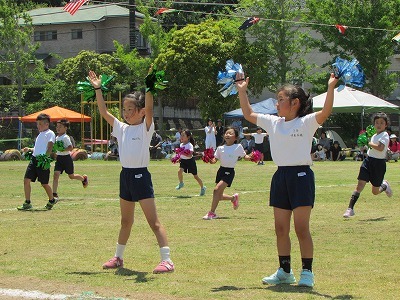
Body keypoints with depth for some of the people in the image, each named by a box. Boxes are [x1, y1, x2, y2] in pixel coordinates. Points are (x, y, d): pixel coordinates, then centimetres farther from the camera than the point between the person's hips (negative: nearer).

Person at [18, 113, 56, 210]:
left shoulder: (50, 133, -5)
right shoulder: (40, 134, 22)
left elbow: (50, 147, -16)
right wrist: (29, 149, 14)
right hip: (34, 159, 8)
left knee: (44, 183, 2)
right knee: (26, 180, -3)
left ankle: (51, 200, 25)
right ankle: (27, 203, 1)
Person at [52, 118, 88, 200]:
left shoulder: (65, 137, -16)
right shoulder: (57, 137, 9)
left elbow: (71, 147, -24)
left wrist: (62, 150, -29)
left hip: (66, 158, -6)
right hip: (59, 158, 6)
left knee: (71, 176, 10)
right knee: (56, 175, -8)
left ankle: (84, 178, 41)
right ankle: (54, 194, -10)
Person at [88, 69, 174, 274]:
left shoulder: (146, 128, -6)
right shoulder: (122, 128, 11)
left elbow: (149, 108, -23)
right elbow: (104, 112, 11)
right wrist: (97, 89, 7)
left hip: (141, 176, -7)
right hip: (125, 175, 7)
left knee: (154, 222, -10)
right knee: (126, 221, 20)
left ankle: (167, 260, -12)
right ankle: (118, 257, 30)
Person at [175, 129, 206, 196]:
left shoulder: (190, 145, -20)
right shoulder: (181, 145, 3)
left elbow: (190, 155, -31)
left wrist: (183, 153, -42)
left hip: (190, 161, -6)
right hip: (183, 160, 6)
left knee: (195, 176, 6)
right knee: (179, 171, -21)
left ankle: (202, 188, 25)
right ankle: (181, 183, 3)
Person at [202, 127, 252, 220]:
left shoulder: (238, 147, -3)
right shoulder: (220, 148, 5)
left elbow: (244, 156, 8)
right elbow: (215, 159, 7)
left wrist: (250, 157, -12)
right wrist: (211, 160, -15)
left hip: (229, 172, -5)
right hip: (221, 170, 5)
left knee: (217, 189, -20)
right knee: (219, 196, 8)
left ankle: (212, 213, -11)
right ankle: (233, 198, 40)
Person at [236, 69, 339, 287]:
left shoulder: (306, 122, -6)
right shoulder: (273, 123, 12)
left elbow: (325, 112, -23)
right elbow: (248, 114, 19)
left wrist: (330, 87, -31)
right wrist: (242, 91, 15)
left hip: (301, 176, -6)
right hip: (280, 177, 6)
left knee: (301, 229, -4)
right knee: (281, 229, 9)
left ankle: (307, 272, 5)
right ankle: (284, 271, 20)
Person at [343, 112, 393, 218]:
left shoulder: (384, 135, -11)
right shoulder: (374, 136, 14)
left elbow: (380, 148, -28)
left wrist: (369, 143, -15)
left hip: (379, 163, -6)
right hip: (368, 161, 6)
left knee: (375, 191, 7)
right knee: (360, 184, -10)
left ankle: (384, 185, 41)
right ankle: (350, 208, -12)